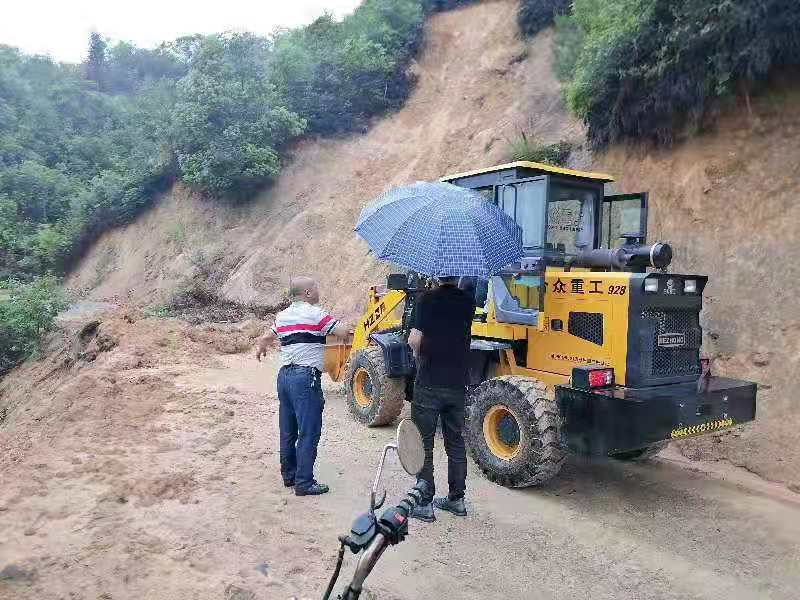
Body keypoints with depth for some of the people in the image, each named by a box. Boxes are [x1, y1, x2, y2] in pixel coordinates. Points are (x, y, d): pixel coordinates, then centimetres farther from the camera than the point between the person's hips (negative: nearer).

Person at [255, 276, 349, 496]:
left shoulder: (282, 316, 14)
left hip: (285, 375, 8)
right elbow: (343, 332, -13)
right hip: (306, 377, -8)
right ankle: (304, 483, -1)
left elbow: (267, 338, 30)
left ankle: (289, 475, 27)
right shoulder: (314, 314, -8)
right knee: (309, 433, -3)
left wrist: (260, 348, 53)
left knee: (288, 431, 16)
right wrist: (342, 326, 11)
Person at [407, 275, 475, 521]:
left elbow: (414, 340, -16)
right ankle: (456, 499, 26)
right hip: (458, 384, 4)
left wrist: (419, 354, 2)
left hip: (429, 383, -4)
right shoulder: (468, 301, 2)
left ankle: (425, 504, 10)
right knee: (455, 441, 17)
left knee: (424, 444, 6)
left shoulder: (428, 299, -11)